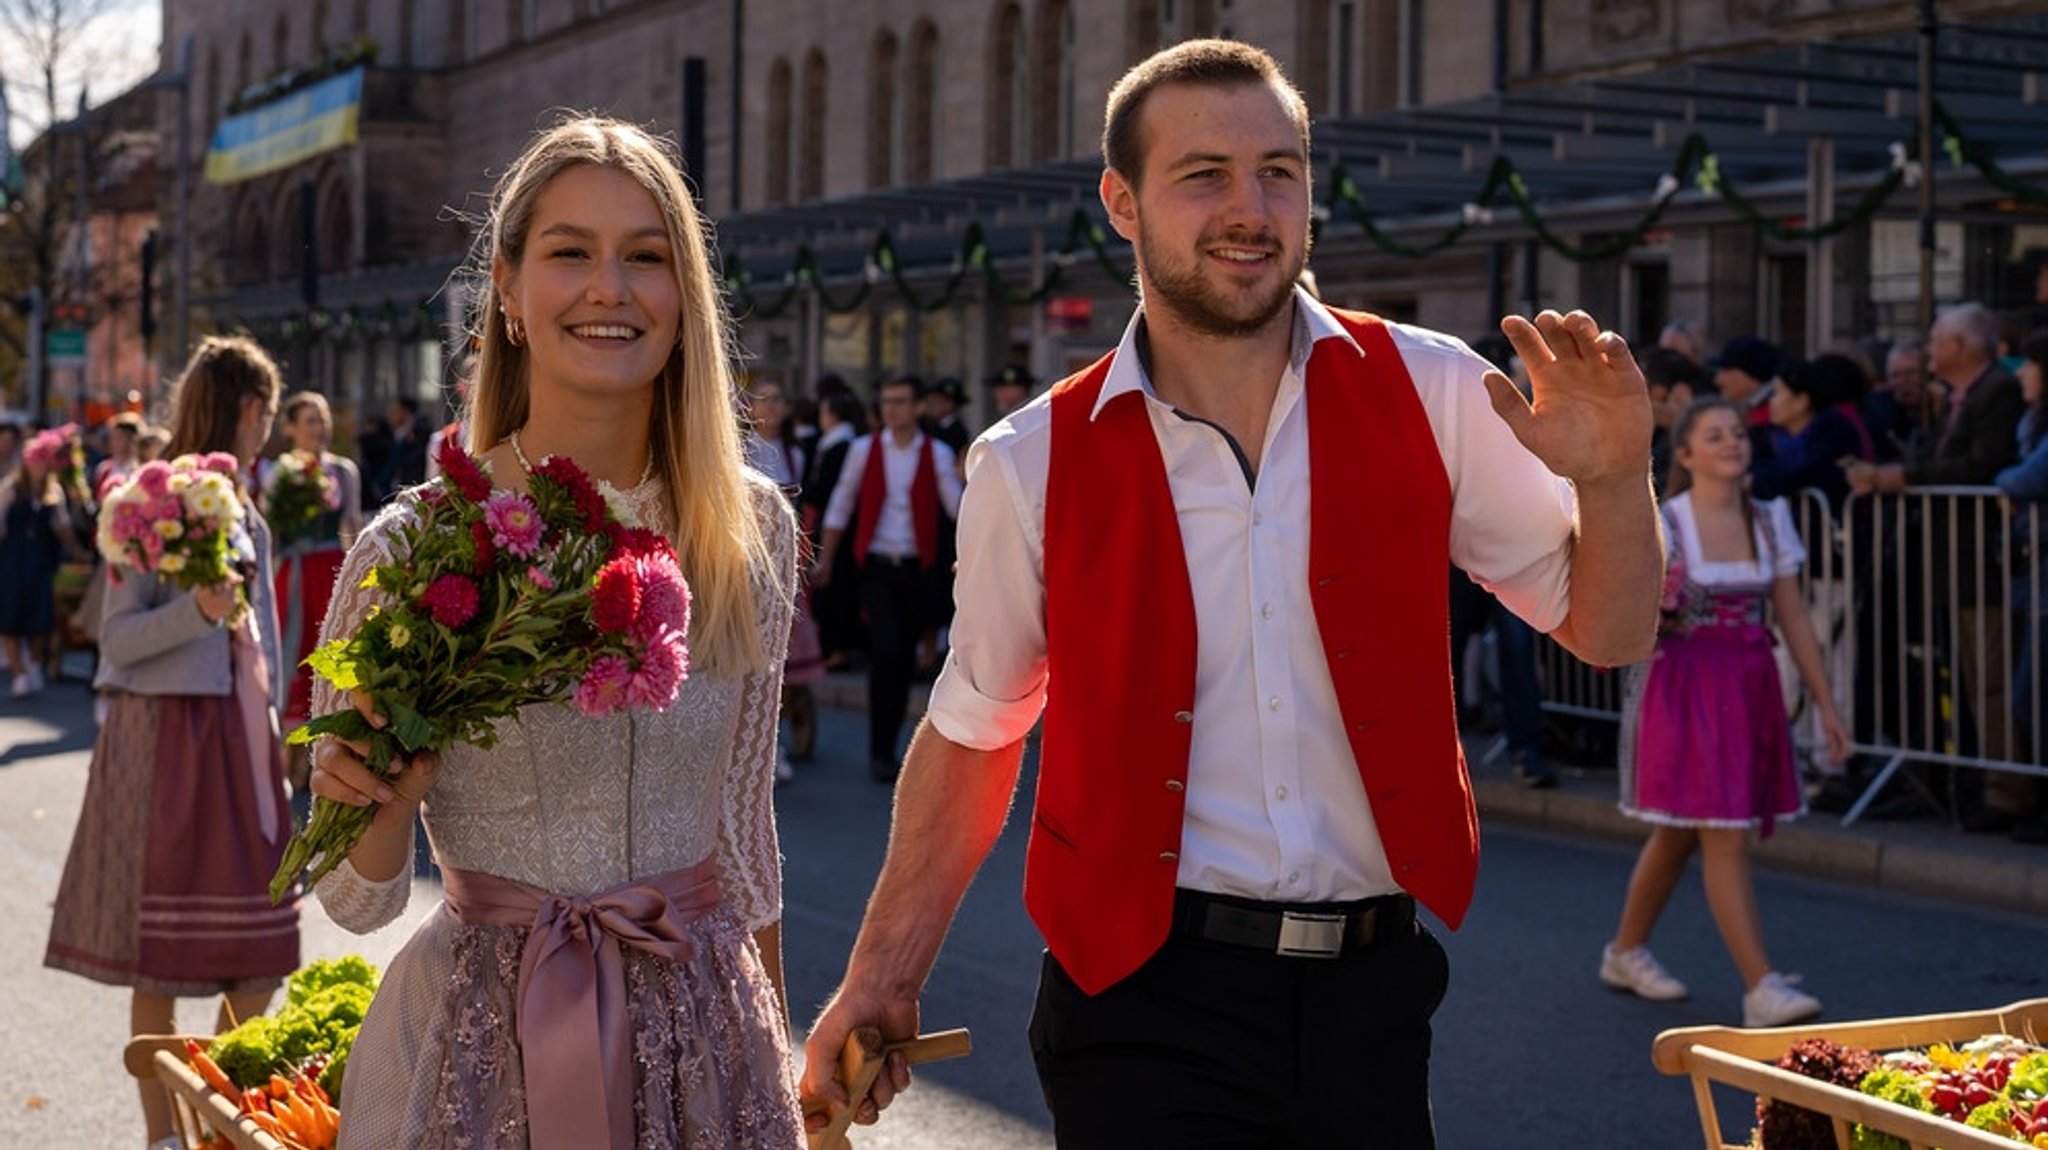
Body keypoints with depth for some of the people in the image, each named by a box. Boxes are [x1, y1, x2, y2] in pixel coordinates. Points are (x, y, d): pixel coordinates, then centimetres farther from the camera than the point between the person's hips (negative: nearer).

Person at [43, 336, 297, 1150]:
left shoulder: (246, 516, 15)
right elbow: (117, 640, -11)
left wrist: (272, 730, 20)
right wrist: (197, 609, -25)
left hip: (240, 732, 7)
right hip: (169, 734, -7)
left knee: (258, 957, 5)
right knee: (161, 958, 0)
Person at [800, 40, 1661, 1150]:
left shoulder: (1427, 394, -2)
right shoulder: (1034, 464, -3)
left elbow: (1607, 631, 4)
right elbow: (970, 732, 8)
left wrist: (1612, 478, -15)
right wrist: (883, 975, 9)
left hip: (1369, 993, 2)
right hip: (1144, 1003, -1)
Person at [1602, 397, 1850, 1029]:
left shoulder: (1770, 520, 6)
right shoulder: (1660, 523, -8)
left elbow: (1793, 619, 8)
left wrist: (1825, 703, 6)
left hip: (1750, 688, 6)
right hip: (1683, 688, -5)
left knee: (1681, 831, 15)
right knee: (1726, 838, -11)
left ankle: (1626, 952, 31)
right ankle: (1761, 987, -11)